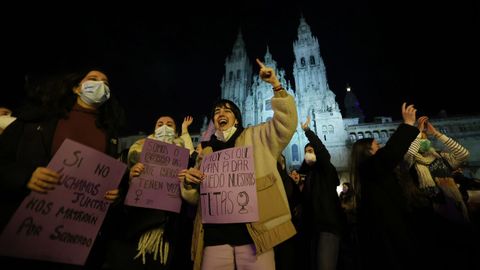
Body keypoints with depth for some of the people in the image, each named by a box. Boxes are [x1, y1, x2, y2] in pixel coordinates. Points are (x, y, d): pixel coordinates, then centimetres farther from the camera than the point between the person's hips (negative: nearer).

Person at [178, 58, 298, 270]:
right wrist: (188, 183, -2)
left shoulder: (256, 137, 10)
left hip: (253, 232, -2)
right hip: (215, 236, 3)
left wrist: (276, 85, -10)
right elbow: (196, 198, 20)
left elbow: (286, 121, -4)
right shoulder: (206, 153, 16)